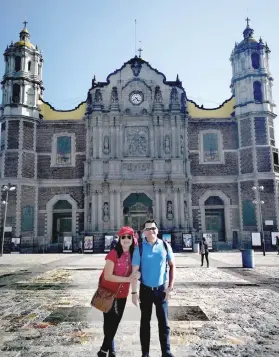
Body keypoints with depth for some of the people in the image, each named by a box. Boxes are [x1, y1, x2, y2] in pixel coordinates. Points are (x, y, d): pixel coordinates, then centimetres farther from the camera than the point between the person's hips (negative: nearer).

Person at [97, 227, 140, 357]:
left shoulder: (133, 254, -3)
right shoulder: (113, 253, -21)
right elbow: (107, 276, -24)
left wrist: (136, 275, -16)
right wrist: (127, 279, -27)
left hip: (122, 294, 6)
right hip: (109, 293, -6)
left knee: (115, 322, 16)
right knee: (109, 322, 5)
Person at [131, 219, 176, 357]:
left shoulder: (165, 246, -6)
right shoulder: (139, 248, -11)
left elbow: (172, 265, 2)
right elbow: (135, 271, -9)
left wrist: (170, 286, -3)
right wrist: (134, 292, -11)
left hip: (161, 289, 1)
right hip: (146, 289, 0)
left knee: (163, 322, 7)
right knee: (145, 322, 13)